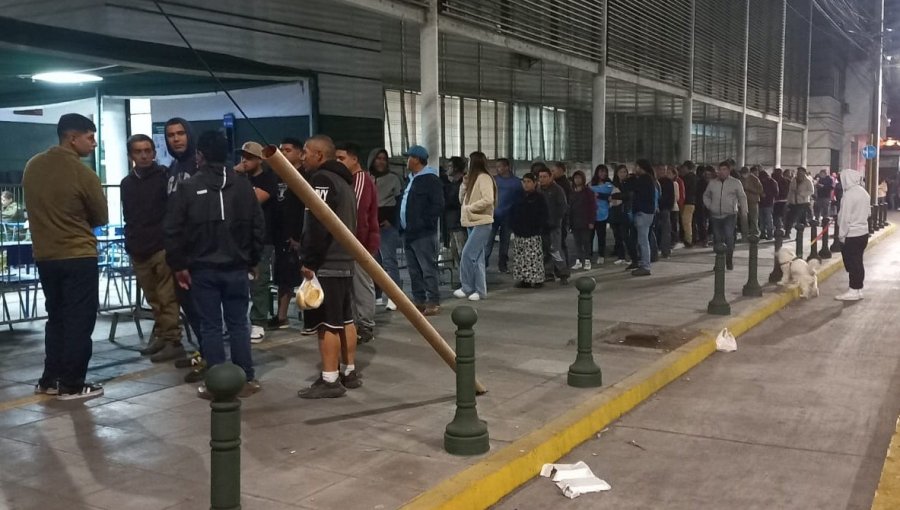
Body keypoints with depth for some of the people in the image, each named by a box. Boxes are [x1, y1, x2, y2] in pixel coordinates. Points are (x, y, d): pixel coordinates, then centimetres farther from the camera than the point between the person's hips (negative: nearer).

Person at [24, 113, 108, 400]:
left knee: (56, 318, 17)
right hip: (78, 257, -6)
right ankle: (71, 385, 5)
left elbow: (39, 207, 15)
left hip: (44, 256, 7)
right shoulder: (82, 173, -16)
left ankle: (50, 380, 22)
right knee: (79, 321, 2)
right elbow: (102, 218, -4)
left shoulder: (32, 166, 3)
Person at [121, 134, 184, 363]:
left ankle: (173, 341, -4)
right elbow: (128, 218, 22)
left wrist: (169, 240, -11)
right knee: (154, 300, 11)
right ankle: (160, 337, 19)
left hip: (163, 247, -5)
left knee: (167, 298, -7)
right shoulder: (127, 183, 15)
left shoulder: (164, 177, -1)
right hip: (138, 251, 5)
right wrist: (131, 243, 13)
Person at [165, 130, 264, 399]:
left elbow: (173, 231, -7)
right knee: (239, 324, 8)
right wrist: (253, 260, 13)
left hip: (202, 269, -2)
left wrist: (178, 264, 2)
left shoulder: (187, 187, -6)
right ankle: (246, 380, 11)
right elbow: (258, 226, 3)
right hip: (236, 267, 2)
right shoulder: (243, 185, 2)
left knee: (211, 327, 3)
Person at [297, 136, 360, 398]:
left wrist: (309, 261, -18)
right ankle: (350, 372, 21)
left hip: (326, 264, -10)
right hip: (344, 261, 10)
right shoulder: (343, 180, 19)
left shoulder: (321, 179, -12)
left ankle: (330, 380, -4)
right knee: (345, 320, 14)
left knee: (327, 323, -7)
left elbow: (317, 225, -21)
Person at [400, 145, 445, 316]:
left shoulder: (430, 180, -9)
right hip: (409, 233, 9)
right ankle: (419, 300, 19)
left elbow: (438, 206, -16)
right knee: (414, 270, 12)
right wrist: (403, 225, 13)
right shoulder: (412, 179, 20)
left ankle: (433, 302, -4)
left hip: (423, 234, -9)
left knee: (428, 268, -7)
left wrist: (423, 223, -19)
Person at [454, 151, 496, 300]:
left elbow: (488, 200, -24)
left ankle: (466, 288, -4)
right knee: (476, 258, 9)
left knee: (468, 254, -13)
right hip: (473, 223, 9)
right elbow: (462, 200, 18)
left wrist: (469, 208, -16)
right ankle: (480, 290, 12)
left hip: (482, 223, -9)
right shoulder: (473, 179, 17)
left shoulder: (484, 178, -11)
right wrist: (464, 184, 4)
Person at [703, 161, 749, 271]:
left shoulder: (736, 183, 2)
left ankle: (729, 261, -7)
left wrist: (744, 213, -1)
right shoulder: (712, 183, 9)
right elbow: (706, 196, 23)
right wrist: (709, 206, 7)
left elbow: (742, 198, 5)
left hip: (730, 215, -3)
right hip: (715, 216, 3)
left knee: (729, 237, -18)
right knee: (717, 240, 6)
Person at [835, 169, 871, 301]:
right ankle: (858, 288, 19)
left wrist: (842, 235, -10)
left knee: (852, 262, -1)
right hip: (863, 232, 8)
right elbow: (868, 212, 16)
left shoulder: (849, 194, -18)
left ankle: (854, 291, 4)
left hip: (852, 234, -8)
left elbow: (845, 217, -17)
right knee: (858, 261, 13)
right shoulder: (864, 192, 8)